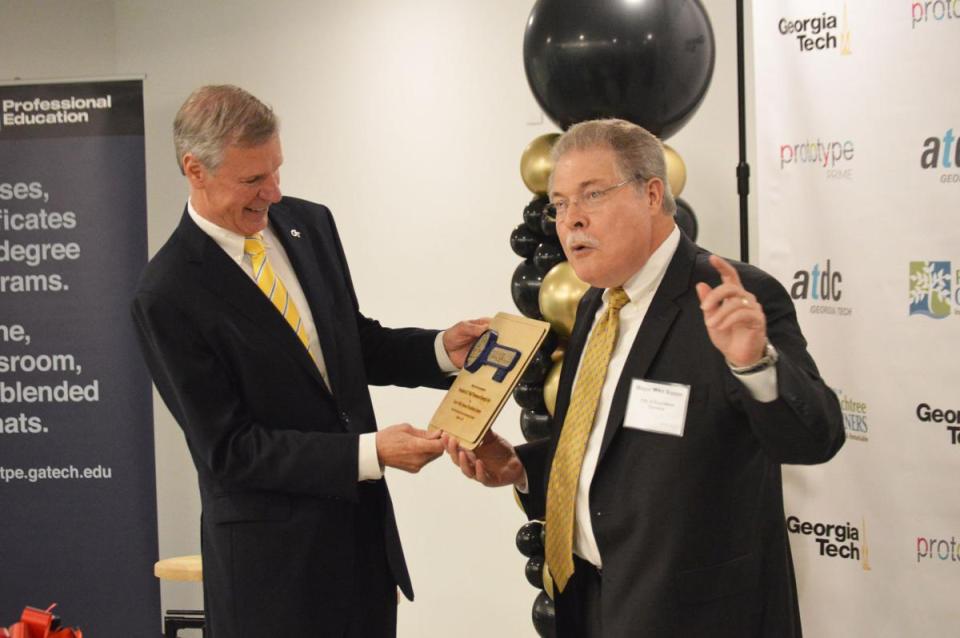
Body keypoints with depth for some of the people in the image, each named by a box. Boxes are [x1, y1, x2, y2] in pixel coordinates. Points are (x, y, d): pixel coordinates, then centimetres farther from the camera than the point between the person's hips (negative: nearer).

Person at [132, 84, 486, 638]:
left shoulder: (310, 225, 3)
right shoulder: (168, 295, -16)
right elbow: (228, 448, -17)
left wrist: (440, 350, -3)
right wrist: (369, 452, -22)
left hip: (364, 516, 6)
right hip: (271, 550, -6)